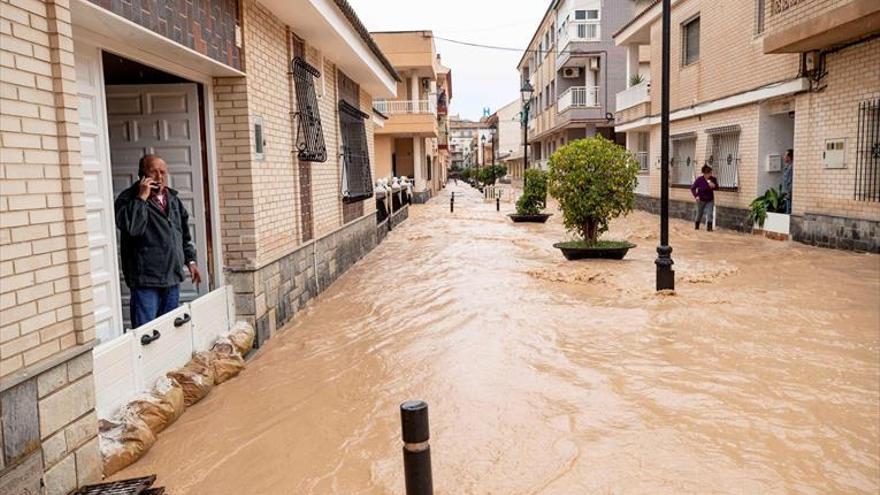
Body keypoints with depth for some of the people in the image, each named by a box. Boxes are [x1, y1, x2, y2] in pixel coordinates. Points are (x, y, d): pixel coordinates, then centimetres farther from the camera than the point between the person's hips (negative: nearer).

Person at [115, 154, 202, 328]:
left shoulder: (173, 199, 14)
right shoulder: (128, 199, -6)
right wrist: (141, 197, -21)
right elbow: (130, 227, -26)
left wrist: (190, 260, 17)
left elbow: (184, 234, 23)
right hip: (146, 280, -6)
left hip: (172, 277, 6)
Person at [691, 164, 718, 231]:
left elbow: (717, 187, 4)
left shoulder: (713, 179, -8)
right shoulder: (699, 179, -16)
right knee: (699, 214, 12)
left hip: (710, 200, 2)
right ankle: (696, 226, 33)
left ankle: (709, 227, -6)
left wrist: (714, 186, -20)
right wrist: (696, 196, -20)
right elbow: (692, 188, -10)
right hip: (701, 200, -2)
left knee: (710, 214, -10)